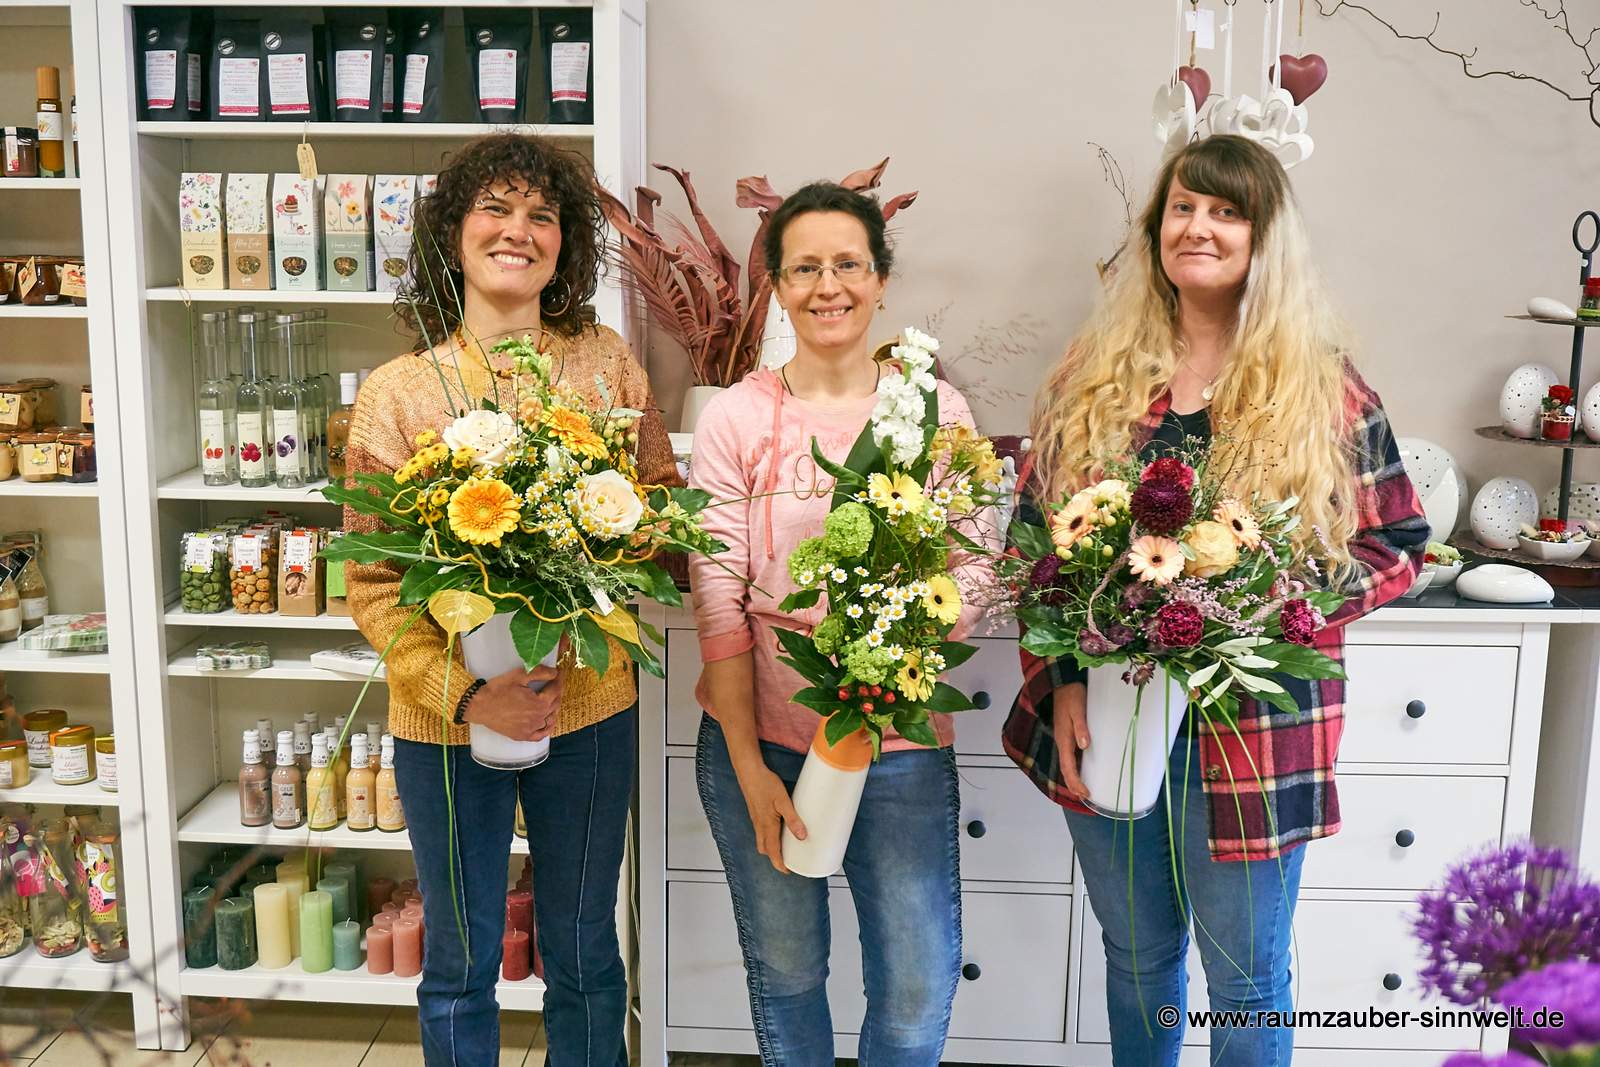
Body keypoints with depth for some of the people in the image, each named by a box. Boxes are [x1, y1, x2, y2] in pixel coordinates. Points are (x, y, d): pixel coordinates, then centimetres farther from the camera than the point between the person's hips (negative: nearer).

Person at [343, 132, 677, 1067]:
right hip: (448, 716, -1)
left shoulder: (608, 363, -1)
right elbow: (372, 580, -8)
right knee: (461, 964, 16)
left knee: (584, 952, 18)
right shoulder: (397, 392, -7)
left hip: (591, 705, 2)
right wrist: (465, 693, -21)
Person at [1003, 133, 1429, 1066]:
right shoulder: (1094, 378, 3)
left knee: (1247, 976, 13)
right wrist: (1062, 679, -8)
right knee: (1136, 956, 20)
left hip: (1256, 732, -2)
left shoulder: (1325, 390, -4)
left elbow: (1395, 545, -2)